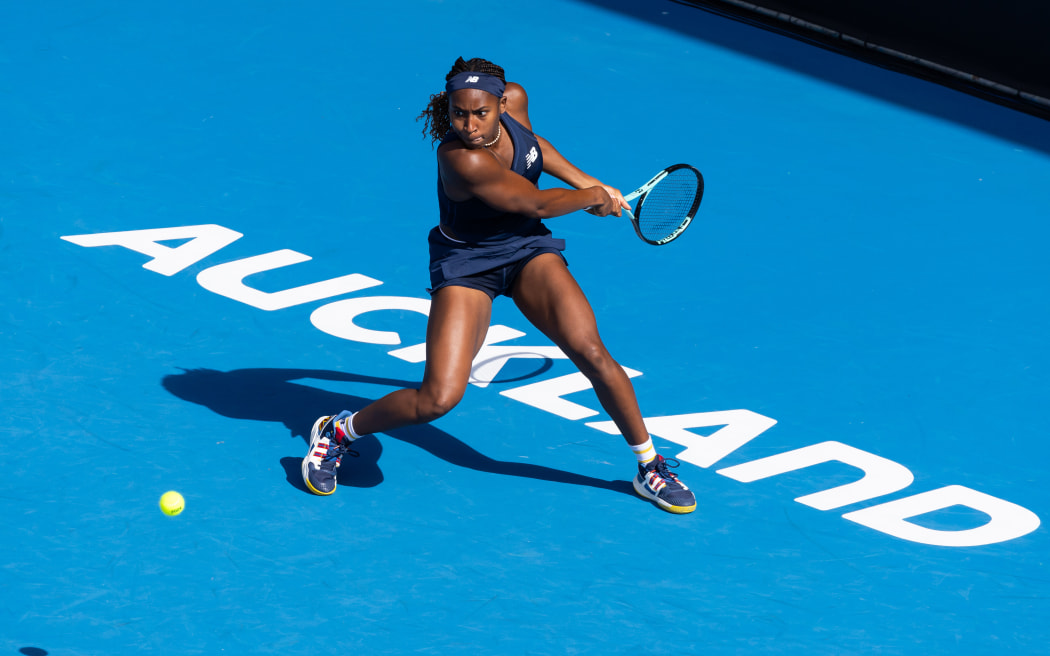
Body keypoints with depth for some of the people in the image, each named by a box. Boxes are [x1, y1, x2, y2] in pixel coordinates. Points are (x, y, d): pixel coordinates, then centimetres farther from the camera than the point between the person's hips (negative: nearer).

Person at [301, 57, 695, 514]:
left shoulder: (515, 100, -14)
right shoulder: (461, 159, -34)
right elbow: (537, 204, -22)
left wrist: (586, 181, 10)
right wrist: (591, 197, -5)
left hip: (528, 249, 6)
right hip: (466, 265, -5)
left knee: (589, 350, -12)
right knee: (439, 398, -17)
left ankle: (650, 466, 6)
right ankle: (340, 432, 11)